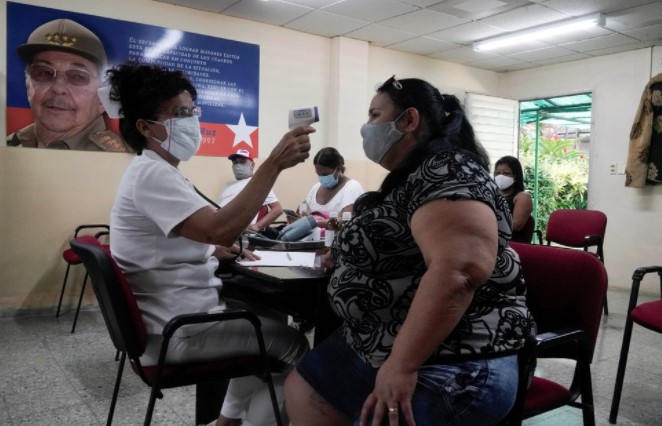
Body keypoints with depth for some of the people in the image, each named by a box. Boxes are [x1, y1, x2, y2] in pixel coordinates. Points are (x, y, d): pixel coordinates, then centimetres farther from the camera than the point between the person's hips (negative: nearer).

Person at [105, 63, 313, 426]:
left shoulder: (156, 172, 13)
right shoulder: (152, 174, -21)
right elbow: (220, 229, -35)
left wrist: (218, 250, 6)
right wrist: (274, 164, -34)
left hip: (181, 312, 10)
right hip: (174, 330, -10)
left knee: (266, 323, 25)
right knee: (291, 344, -2)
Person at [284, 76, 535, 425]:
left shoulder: (446, 172, -18)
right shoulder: (406, 178, 12)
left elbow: (460, 268, -33)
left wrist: (401, 365, -31)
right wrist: (347, 255, 12)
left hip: (451, 368, -10)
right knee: (302, 391, 16)